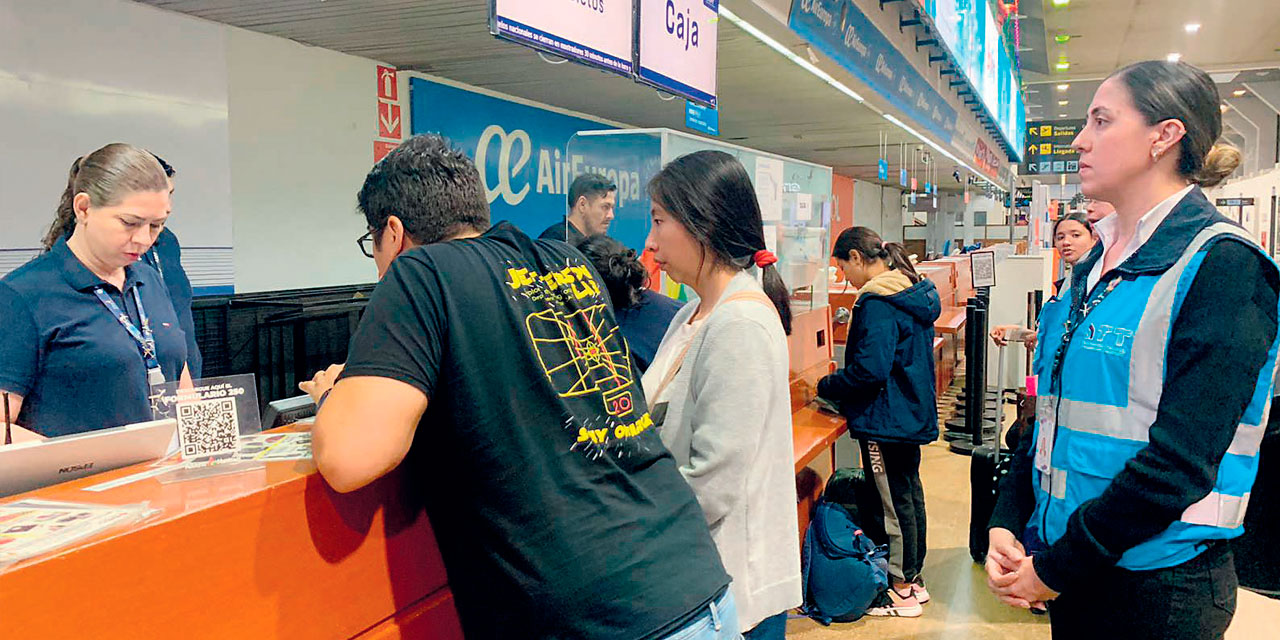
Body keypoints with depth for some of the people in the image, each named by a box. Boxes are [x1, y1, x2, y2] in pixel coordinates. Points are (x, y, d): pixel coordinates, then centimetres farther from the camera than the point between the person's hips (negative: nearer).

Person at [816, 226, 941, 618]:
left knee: (890, 503, 1)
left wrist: (826, 388, -11)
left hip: (886, 421, -10)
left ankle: (901, 592, 13)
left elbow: (869, 369, -27)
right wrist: (841, 389, 15)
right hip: (913, 414, 10)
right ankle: (914, 579, 31)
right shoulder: (914, 292, 10)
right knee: (909, 493, 18)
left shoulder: (878, 303, -21)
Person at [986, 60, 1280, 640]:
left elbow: (1181, 459, -22)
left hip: (1158, 590, -7)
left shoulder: (1221, 265, -15)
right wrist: (1006, 524, -3)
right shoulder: (1096, 265, 9)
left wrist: (1055, 569, -17)